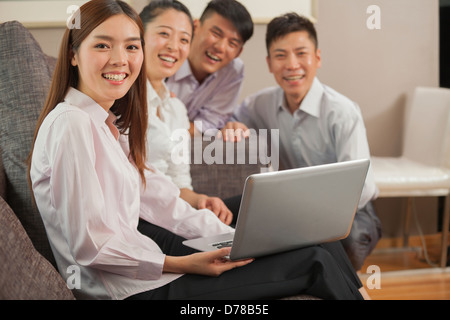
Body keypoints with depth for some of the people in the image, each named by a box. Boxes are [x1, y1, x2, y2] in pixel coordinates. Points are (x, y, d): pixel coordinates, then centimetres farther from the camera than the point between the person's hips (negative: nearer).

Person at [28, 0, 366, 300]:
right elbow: (91, 245, -20)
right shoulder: (70, 124, -17)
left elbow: (158, 198, 9)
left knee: (323, 245, 5)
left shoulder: (111, 124, 13)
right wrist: (182, 265, -20)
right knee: (314, 263, -6)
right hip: (127, 288, -9)